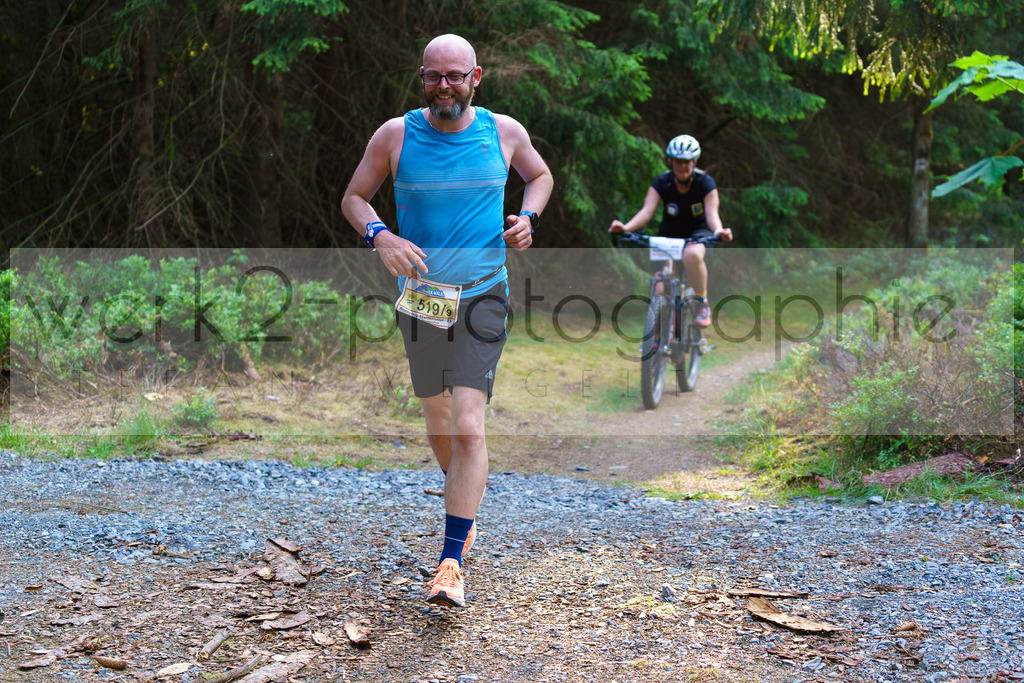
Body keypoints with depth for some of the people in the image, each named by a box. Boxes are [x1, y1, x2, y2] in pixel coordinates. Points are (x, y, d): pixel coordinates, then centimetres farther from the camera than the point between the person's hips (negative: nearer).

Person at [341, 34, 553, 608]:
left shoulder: (504, 131, 0)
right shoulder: (396, 135, -3)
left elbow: (541, 176, 19)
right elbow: (354, 197, 5)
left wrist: (529, 217, -2)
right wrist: (379, 236, -15)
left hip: (483, 298, -2)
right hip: (420, 297, 2)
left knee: (468, 427, -14)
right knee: (439, 422, 16)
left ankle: (452, 561, -10)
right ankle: (467, 501, 46)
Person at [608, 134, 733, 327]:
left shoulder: (705, 183, -17)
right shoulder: (661, 183, -14)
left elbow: (712, 213, -28)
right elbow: (647, 211, -26)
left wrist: (719, 231, -52)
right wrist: (626, 227, -46)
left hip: (698, 233, -2)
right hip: (669, 234, 2)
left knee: (692, 255, -40)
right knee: (660, 291, -12)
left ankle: (702, 305, -20)